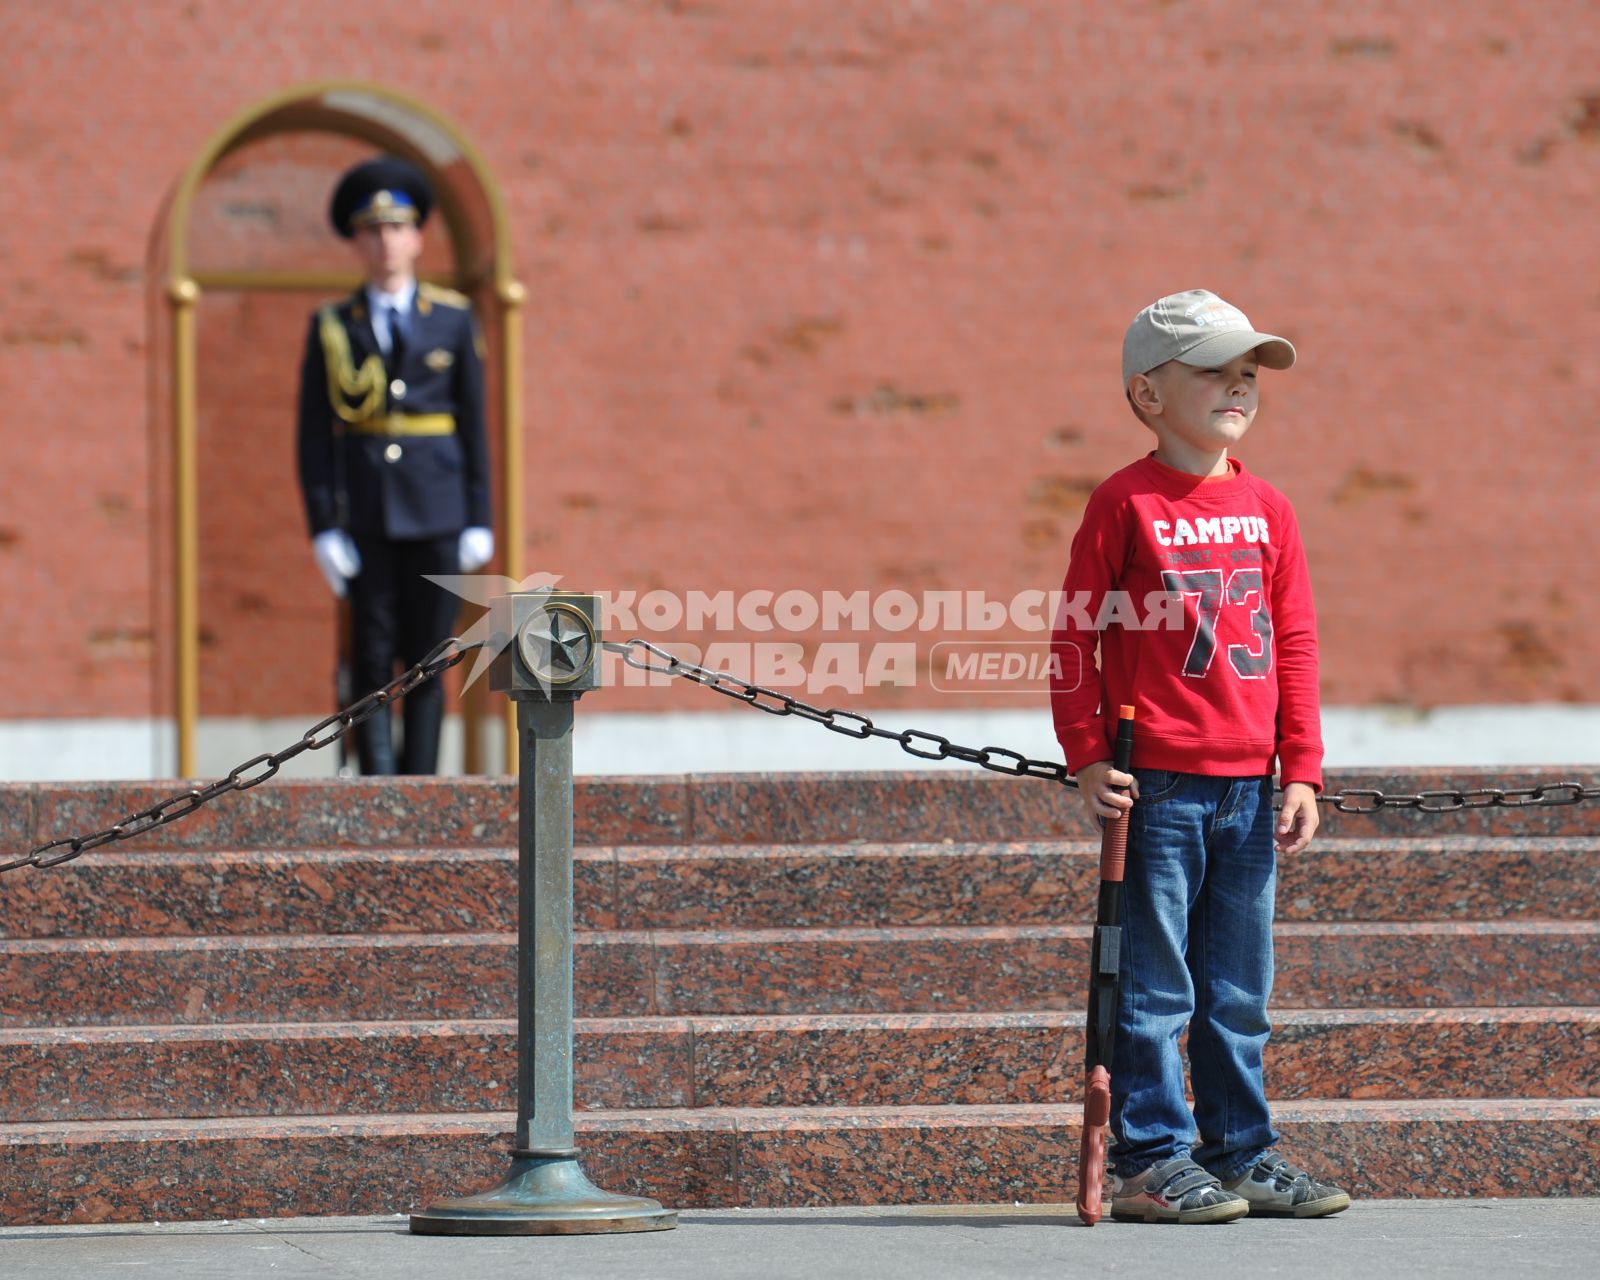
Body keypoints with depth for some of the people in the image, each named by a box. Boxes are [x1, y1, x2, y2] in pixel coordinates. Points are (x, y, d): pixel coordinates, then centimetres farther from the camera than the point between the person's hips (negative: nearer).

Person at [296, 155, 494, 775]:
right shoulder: (331, 328, 5)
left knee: (427, 661, 0)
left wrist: (479, 522, 2)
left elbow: (474, 424, 7)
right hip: (364, 513, 0)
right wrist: (323, 529, -6)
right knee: (372, 659, -4)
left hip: (436, 514, 0)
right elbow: (313, 435, 3)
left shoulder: (454, 320, 7)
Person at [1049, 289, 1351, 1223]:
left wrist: (1302, 771, 6)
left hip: (1250, 786, 5)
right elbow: (1076, 635, -3)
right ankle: (1153, 1161, 3)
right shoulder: (1125, 504, -4)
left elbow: (1295, 644, 11)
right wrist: (1088, 757, -9)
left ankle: (1241, 1151, 18)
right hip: (1157, 784, -5)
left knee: (1239, 989, 11)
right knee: (1155, 989, -2)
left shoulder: (1267, 510, 11)